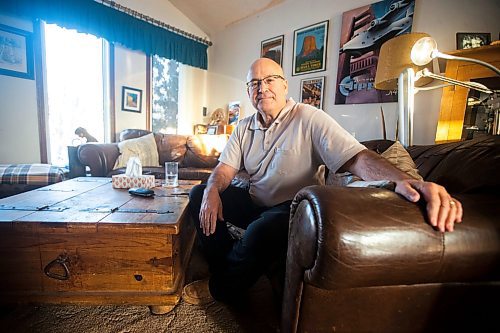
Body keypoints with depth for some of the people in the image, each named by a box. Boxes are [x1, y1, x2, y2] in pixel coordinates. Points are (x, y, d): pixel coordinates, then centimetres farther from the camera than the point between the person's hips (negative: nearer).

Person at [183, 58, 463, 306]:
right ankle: (227, 267, 10)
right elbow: (226, 169, 2)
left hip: (292, 209, -6)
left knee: (263, 230, -36)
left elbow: (357, 157, -24)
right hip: (255, 204, 6)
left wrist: (404, 180, -43)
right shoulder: (244, 128, 6)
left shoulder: (309, 119, -13)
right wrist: (212, 191, -20)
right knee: (199, 195, -2)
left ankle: (221, 288, -1)